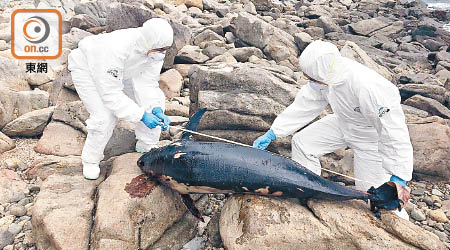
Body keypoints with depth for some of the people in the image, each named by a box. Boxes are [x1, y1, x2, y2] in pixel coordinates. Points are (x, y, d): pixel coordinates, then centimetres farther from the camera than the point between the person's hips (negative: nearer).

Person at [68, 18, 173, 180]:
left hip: (122, 71, 6)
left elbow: (147, 84, -23)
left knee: (154, 102, -6)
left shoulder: (156, 48, -25)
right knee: (105, 116, -23)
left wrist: (157, 110, -39)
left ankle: (146, 148, 12)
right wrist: (141, 115, -42)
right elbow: (111, 94, -38)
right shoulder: (116, 50, -44)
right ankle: (90, 160, 4)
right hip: (87, 67, -6)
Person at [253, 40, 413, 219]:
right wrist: (272, 134, -9)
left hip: (373, 136, -6)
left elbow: (394, 131, -37)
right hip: (344, 123, 7)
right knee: (301, 142, 1)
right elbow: (304, 104, -9)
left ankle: (400, 223, 28)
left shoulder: (368, 88, -42)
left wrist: (398, 178, -37)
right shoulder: (324, 75, -20)